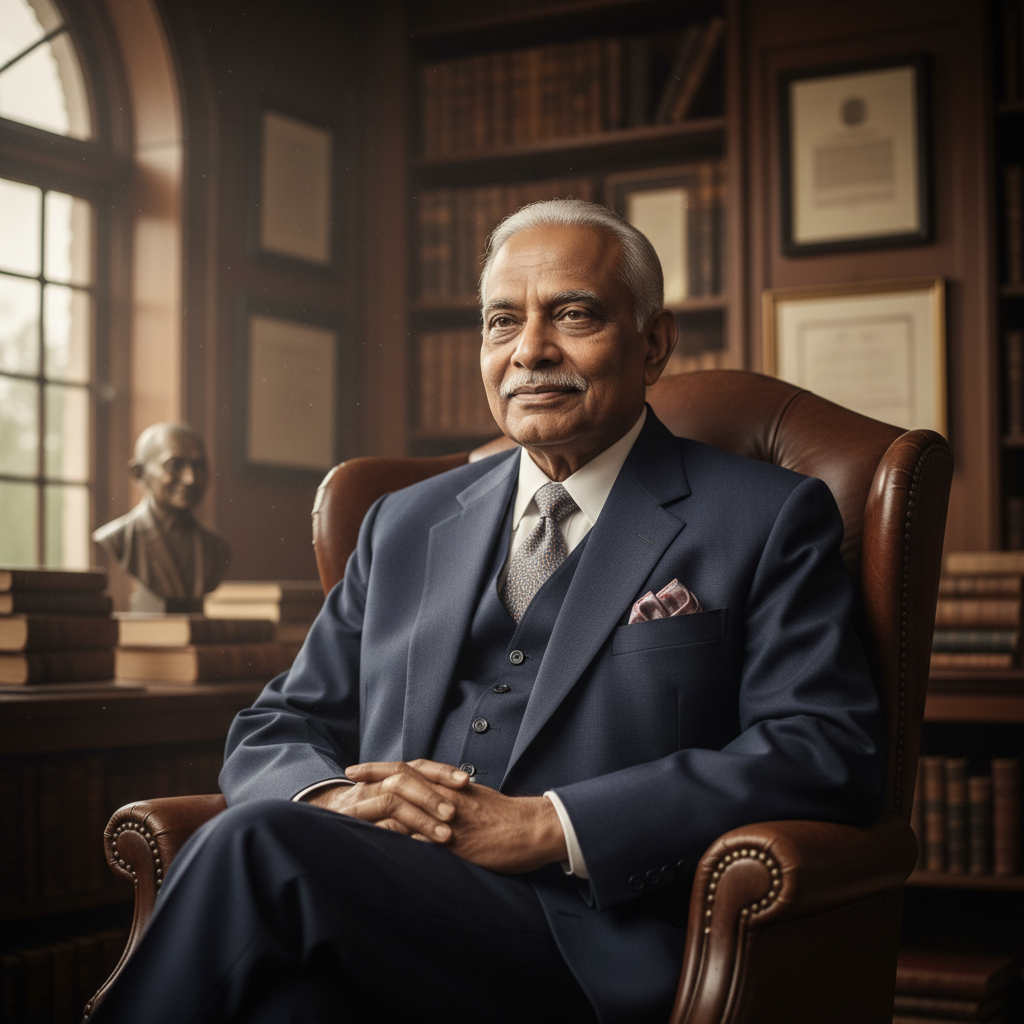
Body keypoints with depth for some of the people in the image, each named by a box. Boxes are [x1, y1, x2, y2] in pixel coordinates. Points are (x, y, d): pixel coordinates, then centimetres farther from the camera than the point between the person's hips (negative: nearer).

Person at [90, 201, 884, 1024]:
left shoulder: (769, 520, 7)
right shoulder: (405, 525, 22)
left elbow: (830, 753, -5)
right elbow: (275, 734, 22)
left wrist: (544, 826, -13)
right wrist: (334, 801, -5)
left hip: (594, 957, -3)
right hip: (387, 923, 4)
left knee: (258, 842, -27)